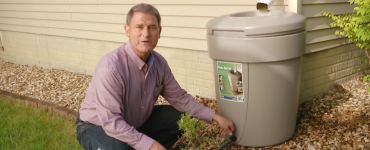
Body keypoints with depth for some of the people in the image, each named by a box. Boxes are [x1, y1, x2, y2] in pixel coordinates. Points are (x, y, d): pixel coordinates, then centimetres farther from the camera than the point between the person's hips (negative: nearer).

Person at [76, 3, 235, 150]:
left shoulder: (159, 62, -11)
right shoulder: (110, 67, -33)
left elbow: (179, 97, 1)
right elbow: (111, 122, -33)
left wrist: (215, 117, -2)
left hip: (135, 122, 7)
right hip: (98, 126, -6)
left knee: (179, 117, 0)